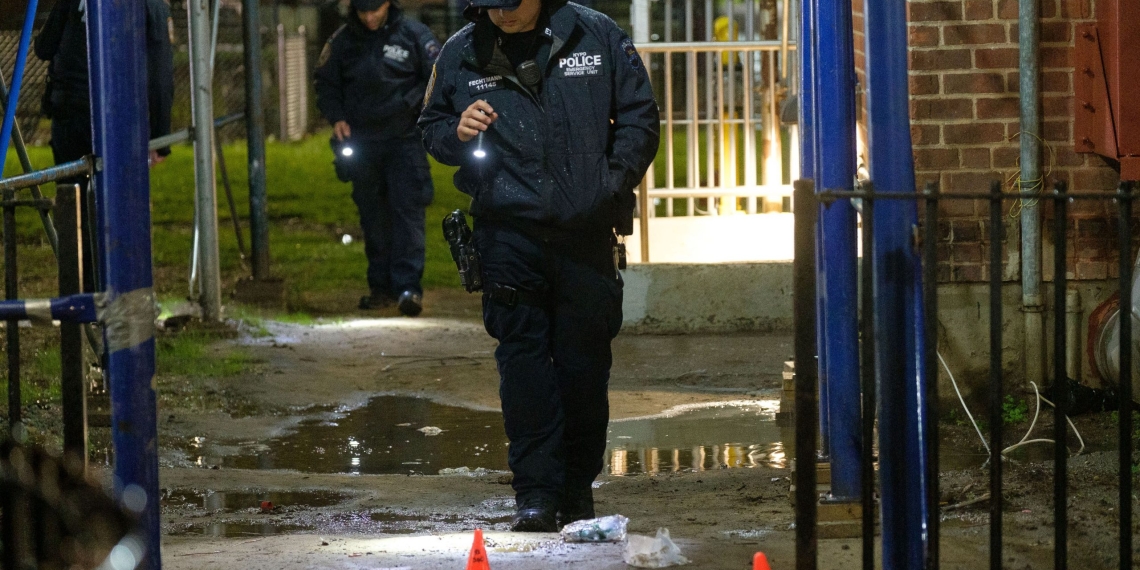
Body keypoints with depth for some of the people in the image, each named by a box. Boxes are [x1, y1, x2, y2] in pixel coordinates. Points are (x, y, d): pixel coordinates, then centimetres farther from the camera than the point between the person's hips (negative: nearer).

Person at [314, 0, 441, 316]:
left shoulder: (413, 34, -2)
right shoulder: (343, 41, 6)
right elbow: (326, 83, 17)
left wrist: (407, 104, -12)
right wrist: (336, 118, 1)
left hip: (405, 139, -3)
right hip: (362, 142, 3)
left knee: (408, 210, -11)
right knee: (373, 215, 7)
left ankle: (408, 286, -14)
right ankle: (381, 286, 15)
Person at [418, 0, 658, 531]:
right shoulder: (459, 55, 5)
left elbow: (639, 116, 8)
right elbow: (431, 127, 17)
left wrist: (614, 183, -3)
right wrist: (456, 133, -6)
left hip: (586, 229, 0)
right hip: (509, 230, 0)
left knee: (584, 358, 5)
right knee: (522, 353, -8)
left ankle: (577, 487, 18)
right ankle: (535, 492, -7)